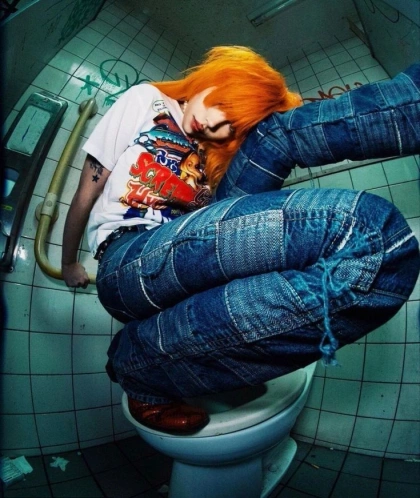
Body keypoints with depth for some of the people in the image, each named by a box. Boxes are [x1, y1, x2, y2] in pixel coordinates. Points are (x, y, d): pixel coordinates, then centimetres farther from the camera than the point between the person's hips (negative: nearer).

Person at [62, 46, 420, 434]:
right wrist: (69, 263, 18)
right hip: (128, 265, -4)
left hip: (195, 262, 4)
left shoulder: (212, 153, 26)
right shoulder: (146, 100, 13)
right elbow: (86, 195, 13)